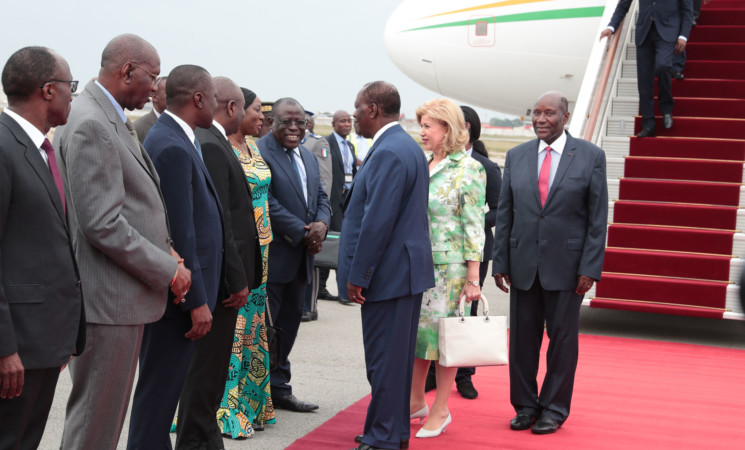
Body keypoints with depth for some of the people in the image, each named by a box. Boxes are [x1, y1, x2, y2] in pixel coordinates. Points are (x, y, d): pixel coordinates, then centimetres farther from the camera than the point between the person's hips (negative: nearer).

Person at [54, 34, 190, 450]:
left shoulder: (114, 121, 14)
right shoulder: (91, 125, -18)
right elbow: (102, 225, -22)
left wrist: (167, 249, 7)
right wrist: (168, 270, -13)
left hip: (127, 295, 10)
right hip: (108, 300, -10)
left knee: (109, 412, 19)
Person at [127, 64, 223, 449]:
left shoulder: (171, 138, 13)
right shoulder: (173, 148, -20)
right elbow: (180, 234, -22)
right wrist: (197, 301, -20)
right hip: (179, 292, -10)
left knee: (168, 384, 18)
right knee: (159, 389, -1)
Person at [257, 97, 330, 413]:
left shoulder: (308, 157, 17)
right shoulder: (260, 152, -12)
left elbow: (321, 197, 16)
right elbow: (266, 202, -19)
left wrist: (321, 224, -6)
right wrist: (302, 232, -18)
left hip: (301, 257, 9)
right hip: (271, 256, -9)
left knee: (289, 324, 16)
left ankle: (279, 390, 27)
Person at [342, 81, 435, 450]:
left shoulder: (389, 152, -18)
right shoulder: (408, 147, 15)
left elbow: (377, 221, -22)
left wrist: (357, 276, -17)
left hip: (389, 271, -10)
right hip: (407, 268, 10)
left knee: (384, 360, -2)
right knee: (396, 356, 17)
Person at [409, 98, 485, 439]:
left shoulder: (468, 169, -8)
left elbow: (474, 226, -10)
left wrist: (472, 278, -13)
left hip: (448, 264, -6)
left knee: (443, 331, 1)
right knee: (414, 329, 10)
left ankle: (441, 410, 13)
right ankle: (416, 401, 25)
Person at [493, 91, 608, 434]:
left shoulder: (590, 156, -2)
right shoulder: (516, 156, 6)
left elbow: (598, 217, -4)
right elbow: (504, 213, 8)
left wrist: (590, 268, -10)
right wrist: (500, 261, 3)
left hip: (566, 265, -3)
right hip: (523, 264, 3)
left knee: (562, 339, 6)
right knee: (522, 338, 8)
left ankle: (554, 409, 20)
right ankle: (525, 406, 23)